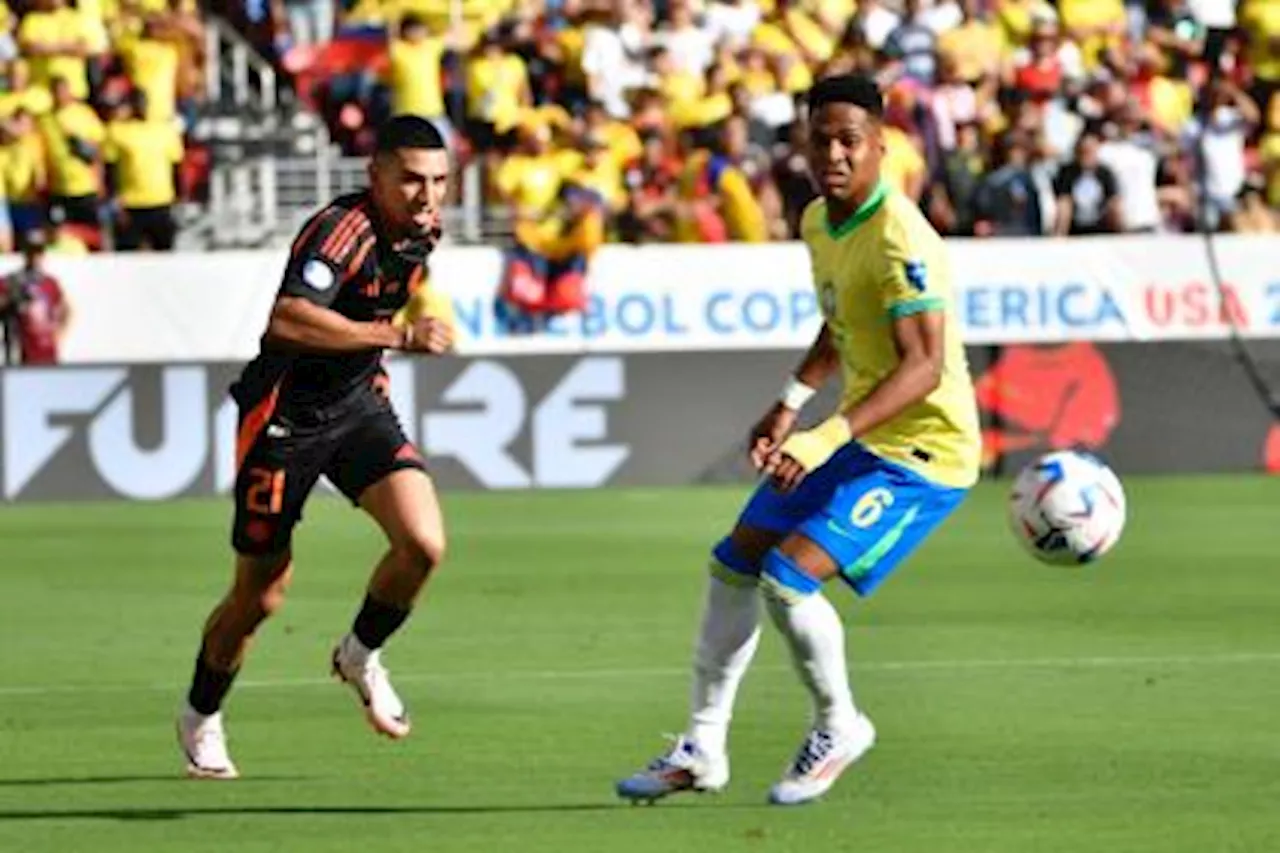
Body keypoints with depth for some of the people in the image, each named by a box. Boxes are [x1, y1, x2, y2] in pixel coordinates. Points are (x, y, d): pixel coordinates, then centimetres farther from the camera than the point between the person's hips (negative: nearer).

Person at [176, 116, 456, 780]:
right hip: (285, 417, -6)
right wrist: (399, 336, -43)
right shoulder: (339, 231, -27)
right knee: (261, 594, 5)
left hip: (359, 403, 6)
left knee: (423, 543, -17)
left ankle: (361, 655, 12)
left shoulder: (423, 229, -2)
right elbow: (289, 321, -43)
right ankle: (201, 718, 32)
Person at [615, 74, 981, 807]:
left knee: (789, 577, -21)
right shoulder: (818, 223, 4)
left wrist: (828, 438, -40)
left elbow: (924, 365, -32)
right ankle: (703, 749, 24)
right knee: (735, 565, 12)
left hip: (924, 449, -9)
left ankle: (839, 728, 4)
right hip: (862, 436, 10)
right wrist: (792, 403, 12)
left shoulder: (899, 240, -25)